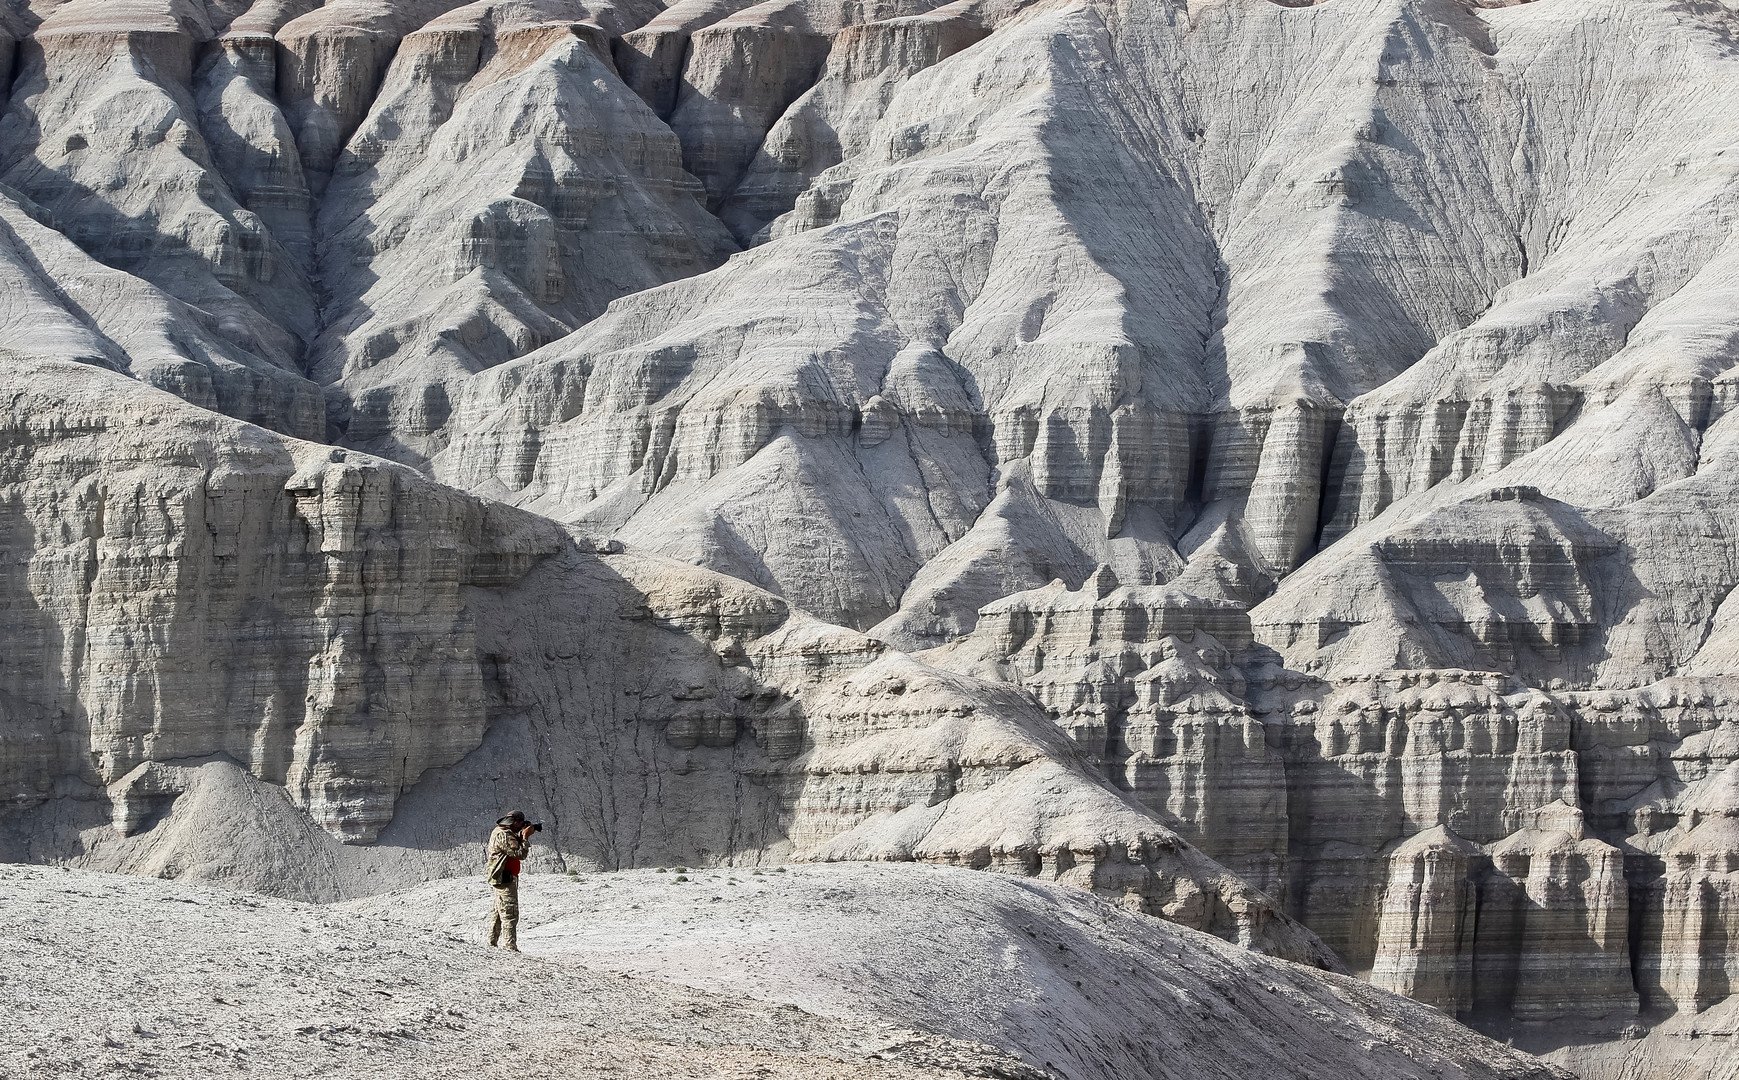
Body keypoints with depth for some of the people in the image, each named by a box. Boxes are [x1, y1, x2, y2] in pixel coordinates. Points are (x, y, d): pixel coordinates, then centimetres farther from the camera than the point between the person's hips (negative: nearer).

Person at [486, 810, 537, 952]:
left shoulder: (499, 832, 14)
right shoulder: (504, 835, -19)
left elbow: (515, 847, 20)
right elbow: (520, 853, -22)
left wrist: (522, 836, 6)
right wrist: (525, 836, -12)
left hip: (499, 880, 11)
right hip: (505, 879, -11)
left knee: (498, 913, 19)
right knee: (510, 914, -12)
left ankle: (491, 943, 27)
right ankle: (510, 946, -15)